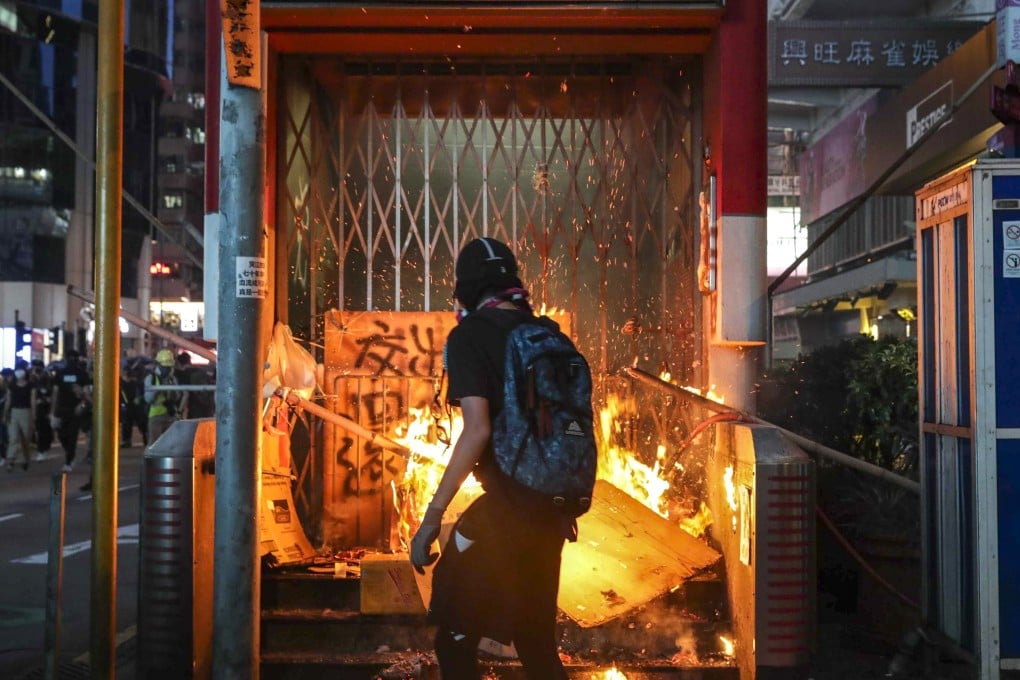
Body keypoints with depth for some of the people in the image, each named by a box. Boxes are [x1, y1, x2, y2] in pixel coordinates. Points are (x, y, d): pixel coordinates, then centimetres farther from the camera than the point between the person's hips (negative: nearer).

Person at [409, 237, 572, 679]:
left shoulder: (469, 336, -8)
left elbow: (477, 431, -20)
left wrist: (431, 519, -18)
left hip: (504, 510, -7)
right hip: (550, 508, 7)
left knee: (456, 638, 5)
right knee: (537, 639, 19)